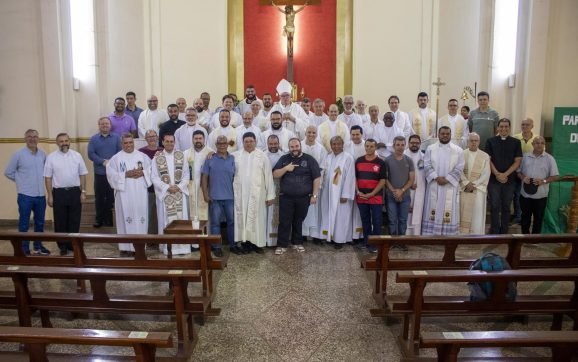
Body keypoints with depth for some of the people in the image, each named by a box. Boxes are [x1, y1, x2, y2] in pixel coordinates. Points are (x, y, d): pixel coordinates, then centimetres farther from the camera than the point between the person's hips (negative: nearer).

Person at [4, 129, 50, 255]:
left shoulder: (43, 154, 3)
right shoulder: (19, 154, -7)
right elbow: (8, 172, 0)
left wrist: (40, 179, 9)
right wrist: (21, 181, 2)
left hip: (40, 195, 4)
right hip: (25, 195, -4)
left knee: (40, 223, 14)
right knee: (24, 224, 4)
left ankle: (38, 246, 28)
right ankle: (24, 249, 13)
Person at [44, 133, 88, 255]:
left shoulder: (77, 156, 3)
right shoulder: (51, 157, -2)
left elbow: (82, 175, 5)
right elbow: (48, 178, -2)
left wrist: (83, 192, 0)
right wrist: (50, 196, -5)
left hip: (75, 192, 1)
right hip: (59, 192, -1)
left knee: (74, 221, 8)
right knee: (60, 221, 6)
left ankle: (73, 244, 21)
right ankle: (63, 246, 18)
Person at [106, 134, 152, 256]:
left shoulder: (142, 156, 10)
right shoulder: (116, 158, 3)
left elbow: (151, 170, 6)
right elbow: (111, 174, -5)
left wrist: (142, 173, -12)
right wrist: (126, 175, -15)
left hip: (140, 194, 2)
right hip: (124, 194, -2)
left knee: (141, 218, 3)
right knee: (125, 219, -2)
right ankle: (125, 247, 4)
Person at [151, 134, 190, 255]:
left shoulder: (181, 155, 5)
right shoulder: (157, 158, 1)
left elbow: (186, 174, 4)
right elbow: (154, 177, -3)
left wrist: (179, 187, -10)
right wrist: (167, 188, -13)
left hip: (180, 193, 1)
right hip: (164, 194, -1)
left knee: (181, 218, 1)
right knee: (166, 220, 0)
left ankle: (182, 246, 7)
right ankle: (167, 247, 7)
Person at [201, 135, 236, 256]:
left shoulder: (233, 159, 6)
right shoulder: (210, 159, 0)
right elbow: (204, 177, 0)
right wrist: (205, 194, -5)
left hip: (230, 196, 2)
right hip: (215, 197, -2)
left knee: (232, 221, 8)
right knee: (215, 222, 4)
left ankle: (233, 245, 20)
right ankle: (216, 247, 13)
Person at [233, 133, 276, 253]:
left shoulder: (262, 156, 1)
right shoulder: (236, 156, 5)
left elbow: (268, 176, 0)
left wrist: (270, 195, -3)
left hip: (257, 193, -1)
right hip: (240, 193, 1)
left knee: (257, 218, 3)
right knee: (242, 217, 4)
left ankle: (257, 243, 11)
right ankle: (245, 242, 12)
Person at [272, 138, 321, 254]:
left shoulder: (309, 159, 0)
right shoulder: (283, 159, 6)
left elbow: (316, 178, -2)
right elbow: (275, 175, 2)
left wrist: (314, 195, -6)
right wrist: (285, 168, -15)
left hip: (303, 197, -1)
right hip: (286, 197, 1)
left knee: (298, 221, 11)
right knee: (284, 222, 1)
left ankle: (297, 242, 26)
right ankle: (282, 245, 9)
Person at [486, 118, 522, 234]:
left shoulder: (516, 142, 5)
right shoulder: (490, 141, 4)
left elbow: (517, 162, 1)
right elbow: (488, 160, -1)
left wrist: (505, 174, -10)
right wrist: (497, 174, -11)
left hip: (509, 180, 1)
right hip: (494, 179, -1)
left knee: (506, 207, 8)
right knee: (495, 206, 1)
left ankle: (504, 232, 16)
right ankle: (494, 232, 9)